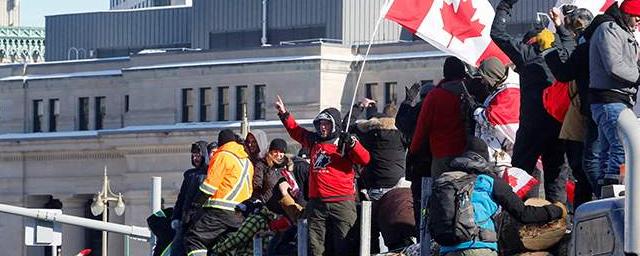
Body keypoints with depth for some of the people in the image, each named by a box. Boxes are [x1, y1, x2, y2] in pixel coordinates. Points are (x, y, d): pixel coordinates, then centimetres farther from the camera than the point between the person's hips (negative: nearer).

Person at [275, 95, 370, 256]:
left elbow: (364, 159, -14)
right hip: (317, 204, 5)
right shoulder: (314, 141, 14)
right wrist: (284, 114, 26)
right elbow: (295, 131, 30)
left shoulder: (345, 143, -1)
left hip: (341, 203, -5)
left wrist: (352, 145, -27)